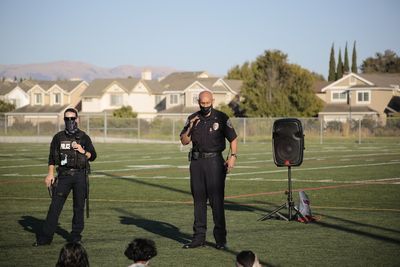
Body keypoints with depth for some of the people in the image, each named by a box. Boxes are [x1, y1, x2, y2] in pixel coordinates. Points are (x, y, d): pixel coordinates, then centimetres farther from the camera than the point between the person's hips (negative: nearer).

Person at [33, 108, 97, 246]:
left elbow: (93, 156, 9)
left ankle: (76, 236, 14)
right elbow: (52, 157, 11)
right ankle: (45, 237, -3)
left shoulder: (84, 137, 5)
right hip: (64, 175, 0)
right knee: (55, 206, -4)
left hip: (80, 175, 0)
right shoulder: (59, 137, 8)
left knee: (79, 207, 3)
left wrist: (83, 151, -9)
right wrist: (50, 174, 3)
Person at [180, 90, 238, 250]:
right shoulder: (192, 119, 10)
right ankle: (199, 237, 11)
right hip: (196, 161, 4)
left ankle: (220, 239, -6)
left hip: (214, 161, -4)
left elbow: (233, 139, 3)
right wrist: (190, 127, -7)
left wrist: (233, 156, -12)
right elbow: (184, 141, 10)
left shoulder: (221, 118, 0)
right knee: (198, 199, 6)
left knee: (217, 200, -8)